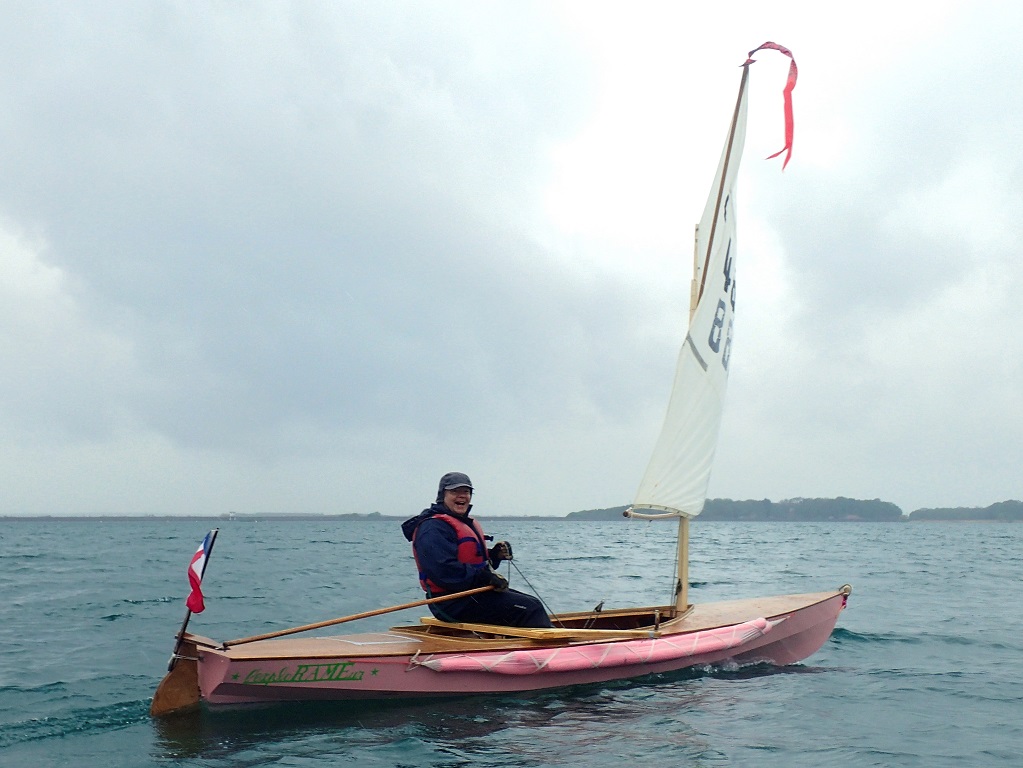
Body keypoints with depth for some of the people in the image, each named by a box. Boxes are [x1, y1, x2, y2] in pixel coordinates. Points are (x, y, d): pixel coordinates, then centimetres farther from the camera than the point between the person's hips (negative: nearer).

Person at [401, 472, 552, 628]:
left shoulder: (466, 523, 21)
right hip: (454, 603, -11)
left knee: (532, 602, 7)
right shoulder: (433, 528, -14)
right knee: (530, 608, -16)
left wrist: (495, 555, 3)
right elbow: (444, 571, -26)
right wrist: (485, 577, -25)